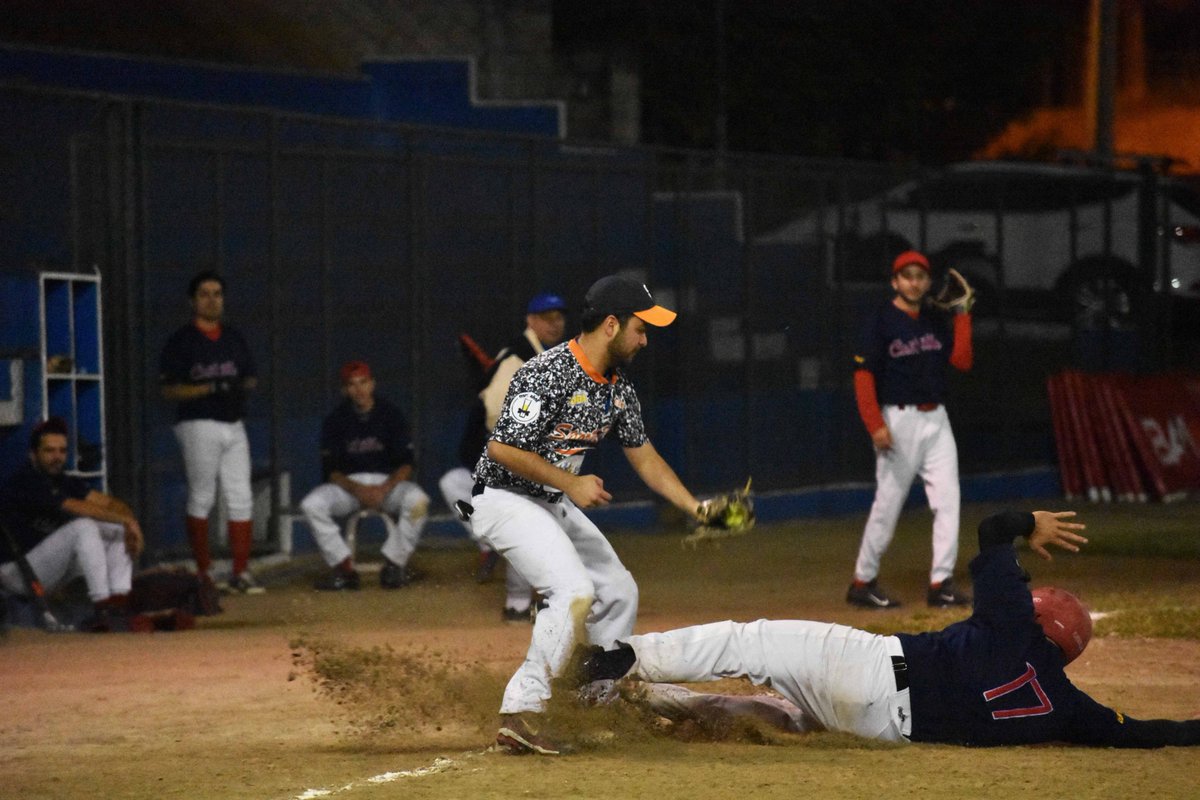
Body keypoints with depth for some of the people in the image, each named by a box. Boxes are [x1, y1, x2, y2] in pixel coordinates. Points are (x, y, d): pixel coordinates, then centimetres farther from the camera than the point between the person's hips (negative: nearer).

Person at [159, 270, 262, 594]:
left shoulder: (234, 338, 15)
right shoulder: (181, 341, -3)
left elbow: (251, 378, 19)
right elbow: (167, 389, -8)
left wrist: (243, 386, -5)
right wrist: (209, 388, -18)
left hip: (233, 425, 6)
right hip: (199, 425, -6)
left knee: (241, 500, 1)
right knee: (201, 499, -3)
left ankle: (240, 573, 3)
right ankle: (203, 573, 2)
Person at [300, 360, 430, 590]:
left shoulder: (390, 414, -1)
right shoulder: (335, 420, 1)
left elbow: (406, 464, -4)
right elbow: (331, 470, -3)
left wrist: (384, 489, -23)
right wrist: (356, 490, -22)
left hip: (388, 482, -1)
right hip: (348, 484, 1)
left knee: (417, 500, -34)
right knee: (311, 504, -28)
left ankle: (394, 564, -20)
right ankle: (344, 568, -21)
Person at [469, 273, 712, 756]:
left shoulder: (618, 389, 5)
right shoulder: (549, 375, -24)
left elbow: (644, 457, 13)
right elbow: (501, 448, -27)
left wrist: (696, 509, 4)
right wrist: (571, 483, -23)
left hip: (556, 506, 10)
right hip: (504, 499, -10)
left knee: (618, 592, 12)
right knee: (574, 591, -25)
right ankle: (520, 714, -23)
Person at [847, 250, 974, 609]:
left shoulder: (937, 321, 11)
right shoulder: (881, 322, -6)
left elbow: (962, 360, 2)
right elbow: (863, 376, -10)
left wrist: (962, 315, -2)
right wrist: (875, 426, -19)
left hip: (935, 420, 5)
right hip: (899, 420, -5)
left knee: (947, 498, -3)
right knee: (888, 504, -2)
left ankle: (941, 582, 0)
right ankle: (863, 582, 9)